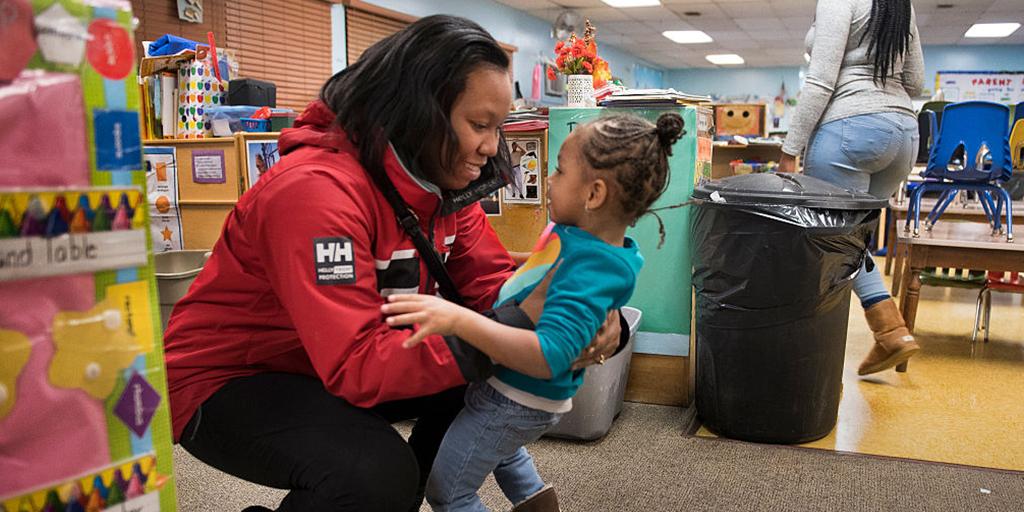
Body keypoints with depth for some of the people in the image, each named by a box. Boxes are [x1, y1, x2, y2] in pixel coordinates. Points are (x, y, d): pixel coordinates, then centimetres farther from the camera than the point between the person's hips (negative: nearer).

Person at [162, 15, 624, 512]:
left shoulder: (443, 181, -5)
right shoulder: (316, 188, -31)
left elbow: (492, 282, -5)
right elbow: (359, 366, -36)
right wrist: (519, 322, -36)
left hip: (336, 366, 8)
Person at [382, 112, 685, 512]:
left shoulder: (591, 269, -34)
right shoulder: (579, 235, -6)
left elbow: (549, 355, -45)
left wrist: (460, 320, -51)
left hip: (518, 400, -9)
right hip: (513, 388, 9)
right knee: (501, 448, 39)